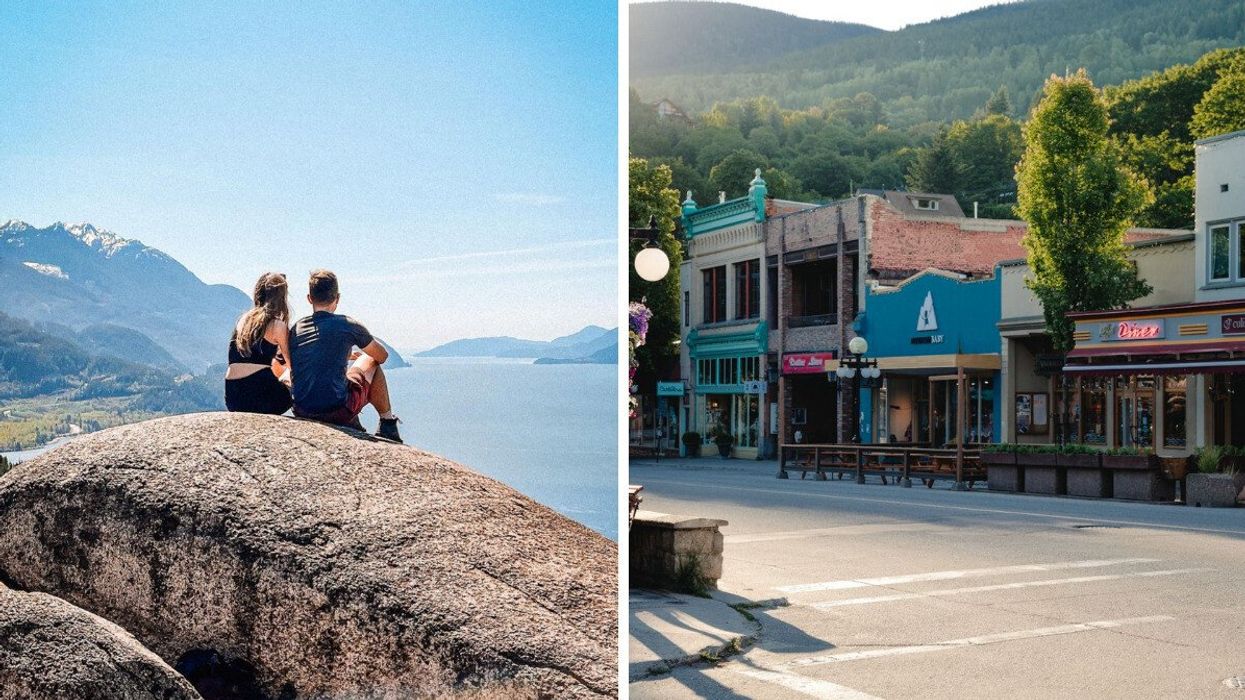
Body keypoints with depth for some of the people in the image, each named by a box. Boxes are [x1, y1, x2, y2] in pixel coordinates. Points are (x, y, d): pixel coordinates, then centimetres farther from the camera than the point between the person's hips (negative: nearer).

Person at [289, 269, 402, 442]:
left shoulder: (296, 329, 6)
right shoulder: (348, 325, -5)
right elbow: (382, 356, 11)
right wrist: (363, 355, 35)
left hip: (301, 413, 5)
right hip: (338, 412, -4)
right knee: (372, 362, 21)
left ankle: (355, 430, 37)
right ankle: (388, 426, 29)